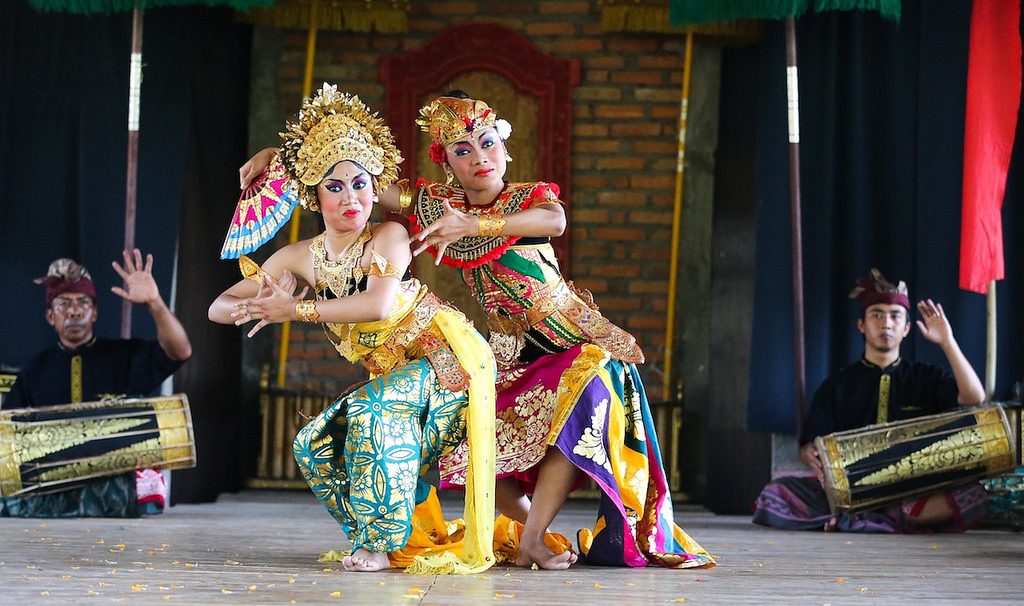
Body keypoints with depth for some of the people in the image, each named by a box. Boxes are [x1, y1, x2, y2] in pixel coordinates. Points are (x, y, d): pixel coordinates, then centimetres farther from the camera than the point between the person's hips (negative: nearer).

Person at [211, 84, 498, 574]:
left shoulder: (389, 236, -14)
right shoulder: (298, 258, 0)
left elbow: (377, 304, -31)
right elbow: (219, 307, -1)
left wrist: (296, 308, -27)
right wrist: (256, 305, -25)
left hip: (446, 359, -7)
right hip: (393, 377, 7)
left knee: (374, 410, -29)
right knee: (315, 446, -3)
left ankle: (382, 540, -18)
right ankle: (381, 534, 11)